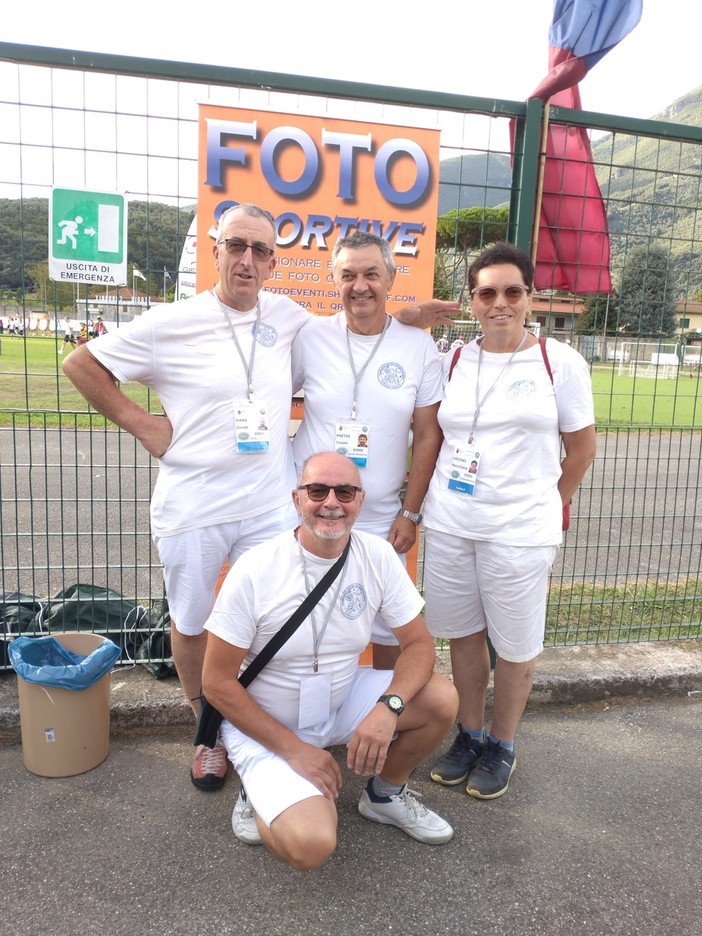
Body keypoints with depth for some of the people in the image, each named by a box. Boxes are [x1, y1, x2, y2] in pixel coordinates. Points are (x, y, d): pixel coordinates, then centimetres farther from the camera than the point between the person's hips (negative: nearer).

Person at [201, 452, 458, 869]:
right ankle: (262, 797, 10)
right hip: (264, 724, -4)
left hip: (342, 702, 5)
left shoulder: (378, 556, -11)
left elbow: (419, 643, -6)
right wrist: (293, 748, -19)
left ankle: (386, 794, 13)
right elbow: (218, 681, -15)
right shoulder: (254, 571, -22)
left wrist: (389, 707, -26)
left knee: (441, 699, -15)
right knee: (312, 846, -25)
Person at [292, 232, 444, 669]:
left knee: (389, 626, 12)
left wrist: (411, 513, 1)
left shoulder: (420, 346, -3)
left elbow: (428, 435, 1)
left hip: (381, 519, 0)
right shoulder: (310, 337, -3)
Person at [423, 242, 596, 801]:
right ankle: (469, 735, 35)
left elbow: (582, 450, 4)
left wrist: (545, 510, 10)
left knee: (516, 644, 9)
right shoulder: (454, 361, 5)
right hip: (449, 525, 3)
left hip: (521, 531, -3)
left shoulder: (561, 362, -3)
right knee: (464, 634, 14)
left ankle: (502, 745, 32)